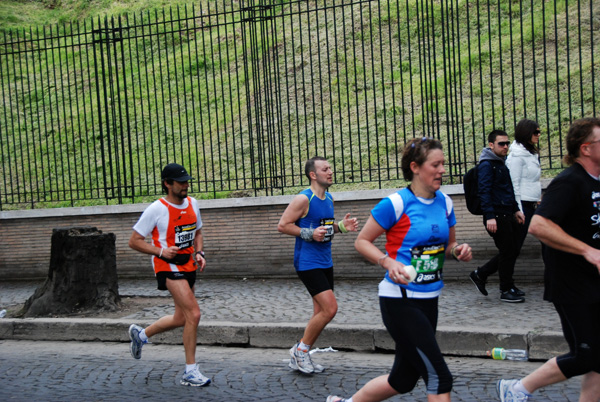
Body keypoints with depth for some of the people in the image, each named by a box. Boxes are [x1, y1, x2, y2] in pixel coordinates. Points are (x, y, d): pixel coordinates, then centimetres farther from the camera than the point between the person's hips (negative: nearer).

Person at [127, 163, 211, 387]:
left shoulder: (192, 204, 8)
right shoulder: (157, 209, -12)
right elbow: (134, 241, -8)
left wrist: (199, 253, 3)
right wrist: (161, 251, -20)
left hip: (188, 266, 8)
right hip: (168, 267, -8)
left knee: (181, 319, 15)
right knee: (193, 314, -17)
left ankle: (141, 334, 40)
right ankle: (190, 373, -7)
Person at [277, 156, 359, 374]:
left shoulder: (329, 199, 11)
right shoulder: (303, 199, -13)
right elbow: (282, 225, -13)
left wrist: (342, 226, 4)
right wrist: (309, 234, -21)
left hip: (325, 262, 9)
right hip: (308, 263, -9)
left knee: (321, 313, 11)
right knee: (330, 308, -15)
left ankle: (301, 358, 23)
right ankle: (300, 350, 2)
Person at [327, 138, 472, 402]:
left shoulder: (444, 203, 7)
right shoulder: (396, 204, -13)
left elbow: (449, 245, 19)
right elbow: (361, 242, -5)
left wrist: (458, 250, -3)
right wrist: (388, 262, -21)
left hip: (429, 300, 8)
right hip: (399, 300, -8)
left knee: (403, 380, 16)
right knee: (439, 378, -9)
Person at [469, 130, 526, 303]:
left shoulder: (501, 164, 19)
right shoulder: (486, 165, -11)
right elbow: (484, 191, -19)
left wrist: (516, 210, 22)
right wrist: (490, 217, -25)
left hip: (507, 215, 10)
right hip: (496, 216, -9)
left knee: (512, 251, 11)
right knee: (507, 252, -3)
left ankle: (480, 274, 21)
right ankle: (507, 290, 10)